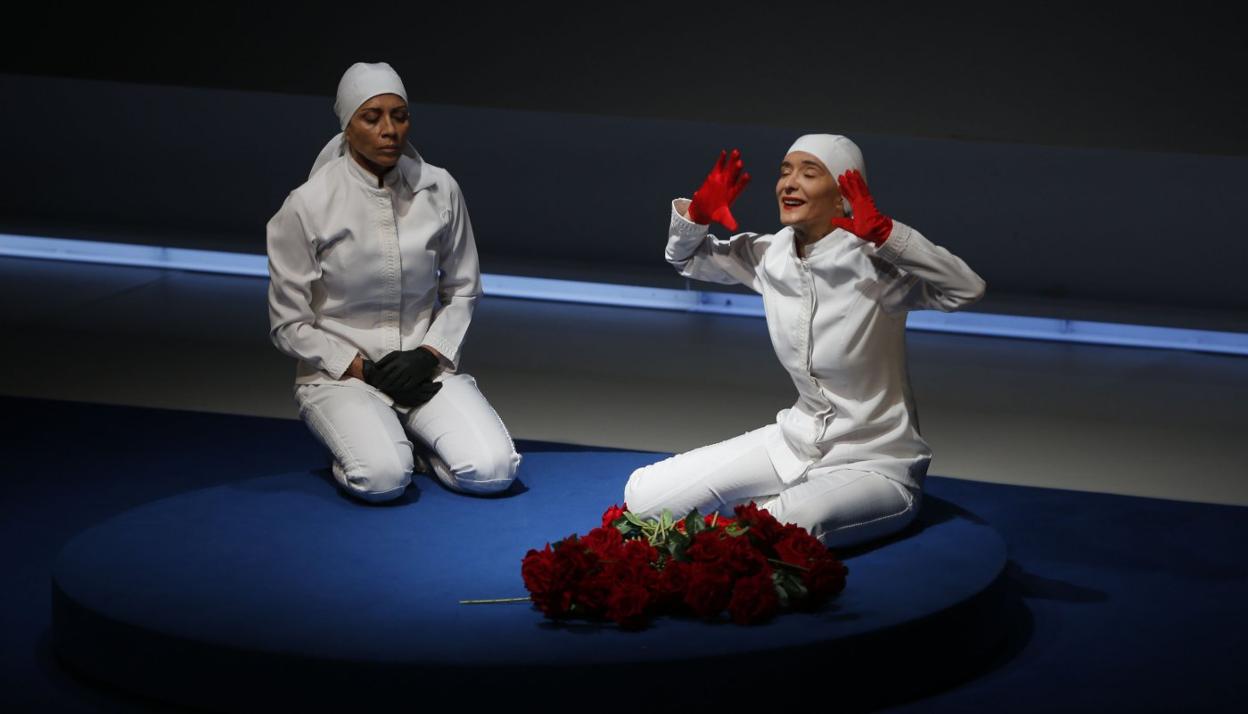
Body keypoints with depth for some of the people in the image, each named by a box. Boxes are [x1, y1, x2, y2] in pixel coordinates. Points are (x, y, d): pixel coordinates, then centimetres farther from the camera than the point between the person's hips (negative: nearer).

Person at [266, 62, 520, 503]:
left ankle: (410, 439, 10)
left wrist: (429, 355, -8)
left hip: (425, 367, 3)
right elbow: (288, 325, -6)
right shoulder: (307, 206, -12)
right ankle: (361, 444, 4)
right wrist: (363, 370, -14)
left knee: (492, 471, -21)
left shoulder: (439, 190, -4)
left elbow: (462, 290, 8)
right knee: (383, 478, -32)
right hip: (340, 372, -3)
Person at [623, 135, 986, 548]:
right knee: (643, 496, -1)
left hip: (875, 463, -6)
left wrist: (885, 233, -41)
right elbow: (685, 258, 16)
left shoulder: (875, 265, -19)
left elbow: (968, 289, -36)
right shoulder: (769, 255, -2)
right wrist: (697, 214, -5)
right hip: (797, 441, 6)